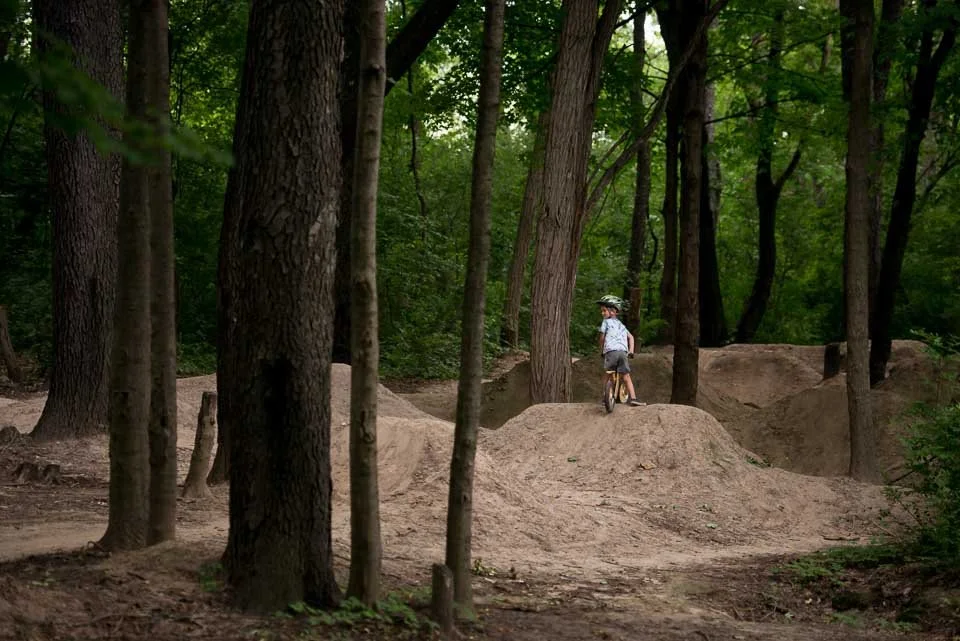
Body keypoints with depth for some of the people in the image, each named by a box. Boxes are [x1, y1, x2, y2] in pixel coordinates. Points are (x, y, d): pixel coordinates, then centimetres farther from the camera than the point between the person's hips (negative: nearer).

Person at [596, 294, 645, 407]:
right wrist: (631, 351, 19)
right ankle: (633, 398, -9)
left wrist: (601, 351, 23)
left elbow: (602, 338, 11)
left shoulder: (606, 322, 11)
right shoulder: (621, 324, 28)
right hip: (623, 351, 4)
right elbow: (630, 337, 23)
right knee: (626, 377, 4)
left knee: (606, 374, 14)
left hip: (610, 351, -4)